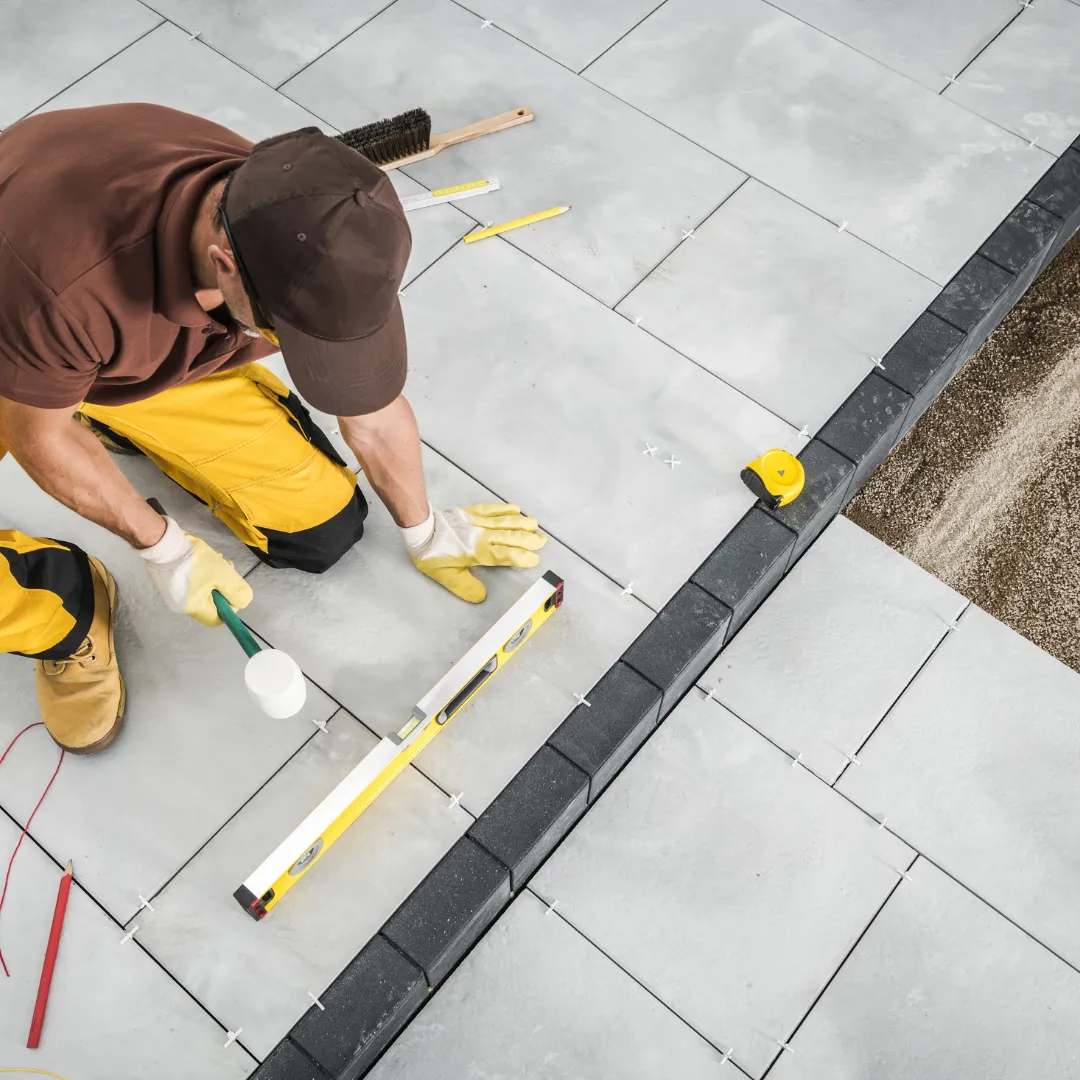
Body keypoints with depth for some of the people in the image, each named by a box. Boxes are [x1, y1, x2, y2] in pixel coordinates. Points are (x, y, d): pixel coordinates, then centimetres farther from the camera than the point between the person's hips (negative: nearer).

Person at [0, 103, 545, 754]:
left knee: (322, 530, 0)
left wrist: (425, 533, 5)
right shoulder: (59, 275, -46)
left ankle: (125, 424, 20)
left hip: (172, 357, 4)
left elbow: (373, 408, -11)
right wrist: (164, 547, -13)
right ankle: (69, 614, 9)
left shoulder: (312, 243, -30)